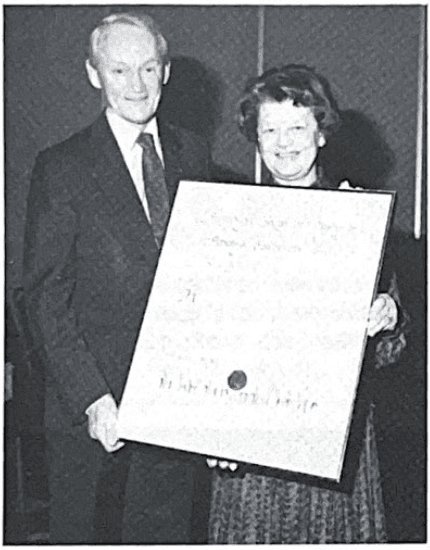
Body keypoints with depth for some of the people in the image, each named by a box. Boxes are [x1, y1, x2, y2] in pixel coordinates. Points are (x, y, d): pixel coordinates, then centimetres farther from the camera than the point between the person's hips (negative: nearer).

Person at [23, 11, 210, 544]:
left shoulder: (192, 153, 6)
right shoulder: (61, 168, -7)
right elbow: (45, 299, -9)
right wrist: (91, 398, -17)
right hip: (91, 412, -3)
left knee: (167, 532, 14)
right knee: (84, 533, 9)